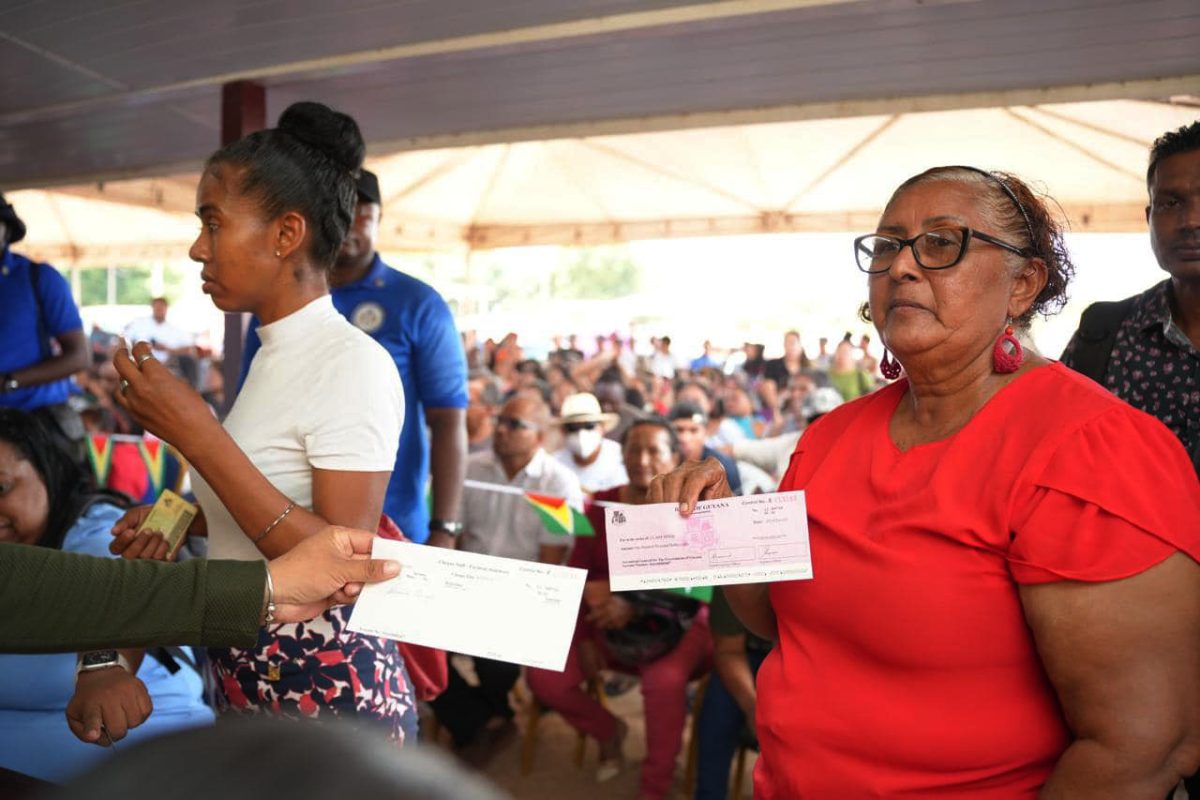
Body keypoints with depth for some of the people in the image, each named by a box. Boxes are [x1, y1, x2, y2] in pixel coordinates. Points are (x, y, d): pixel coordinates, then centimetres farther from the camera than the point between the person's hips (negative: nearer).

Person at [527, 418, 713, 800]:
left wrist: (634, 606, -31)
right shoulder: (600, 505, 1)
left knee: (664, 680, -36)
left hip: (676, 628, -4)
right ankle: (608, 730, 17)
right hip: (608, 627, 4)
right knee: (544, 677, -14)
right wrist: (583, 636, -10)